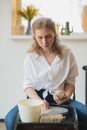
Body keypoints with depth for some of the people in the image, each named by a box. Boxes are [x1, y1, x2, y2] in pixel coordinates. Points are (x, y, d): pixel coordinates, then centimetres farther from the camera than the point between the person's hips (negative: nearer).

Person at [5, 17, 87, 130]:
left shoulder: (67, 54, 1)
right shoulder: (30, 57, 2)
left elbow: (70, 81, 9)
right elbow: (28, 85, 0)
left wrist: (66, 96, -12)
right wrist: (39, 100, -19)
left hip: (59, 99, 0)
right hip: (36, 97, 0)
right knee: (10, 119, -28)